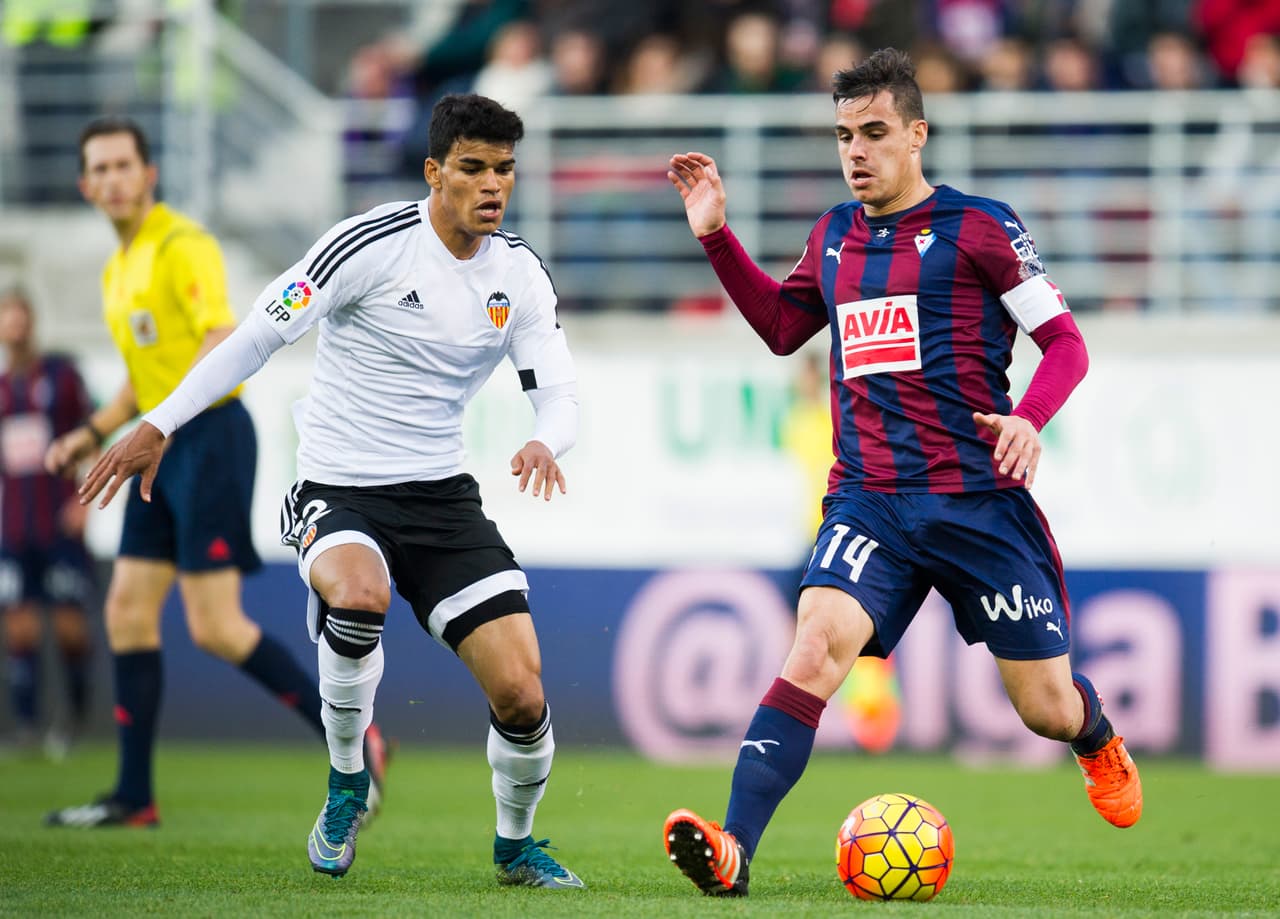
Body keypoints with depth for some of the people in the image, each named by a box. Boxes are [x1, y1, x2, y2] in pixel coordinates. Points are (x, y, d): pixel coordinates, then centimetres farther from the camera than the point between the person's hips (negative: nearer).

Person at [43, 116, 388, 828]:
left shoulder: (183, 246, -12)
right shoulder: (118, 267, 17)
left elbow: (224, 341, -24)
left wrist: (166, 418, -35)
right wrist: (92, 434, 20)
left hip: (210, 437, -9)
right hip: (164, 450, 9)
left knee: (215, 626, -12)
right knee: (128, 613, 5)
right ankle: (135, 796, 9)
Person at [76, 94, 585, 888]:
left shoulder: (522, 276, 3)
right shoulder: (370, 244, -13)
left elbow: (559, 392, 4)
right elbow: (259, 336, -8)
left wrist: (545, 444, -21)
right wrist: (160, 425, -10)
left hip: (443, 494, 4)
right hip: (338, 491, -4)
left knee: (522, 695, -9)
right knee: (359, 596, -39)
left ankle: (516, 846, 22)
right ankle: (347, 779, -12)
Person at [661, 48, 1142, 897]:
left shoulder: (978, 225, -3)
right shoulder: (834, 236, 12)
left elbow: (1064, 341, -2)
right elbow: (782, 326, 28)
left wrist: (1030, 419, -20)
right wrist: (716, 236, 18)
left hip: (978, 500, -3)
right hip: (869, 501, 3)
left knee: (1046, 707, 6)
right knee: (815, 649, -23)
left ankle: (1100, 742, 45)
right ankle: (733, 850, -33)